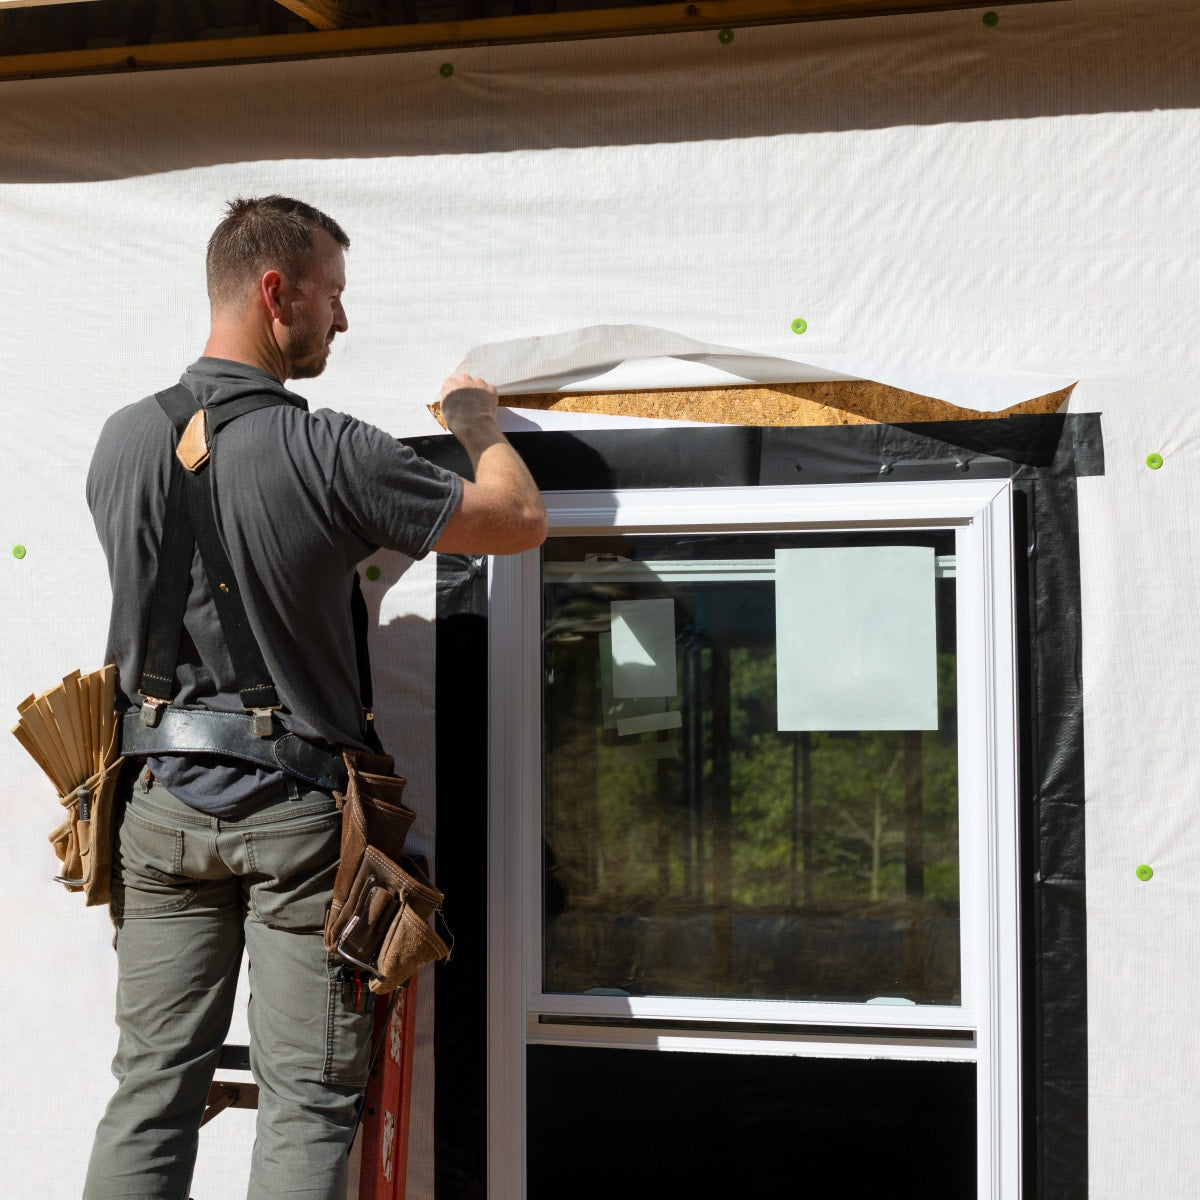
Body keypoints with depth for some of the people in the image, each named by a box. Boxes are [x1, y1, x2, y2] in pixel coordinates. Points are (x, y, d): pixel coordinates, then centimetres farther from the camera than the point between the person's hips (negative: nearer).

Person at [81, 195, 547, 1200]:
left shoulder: (123, 439, 0)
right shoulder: (328, 453, -17)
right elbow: (520, 521, -7)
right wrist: (479, 424, 13)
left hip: (164, 803, 5)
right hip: (294, 814, -5)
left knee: (151, 1087, 11)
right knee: (306, 1101, 4)